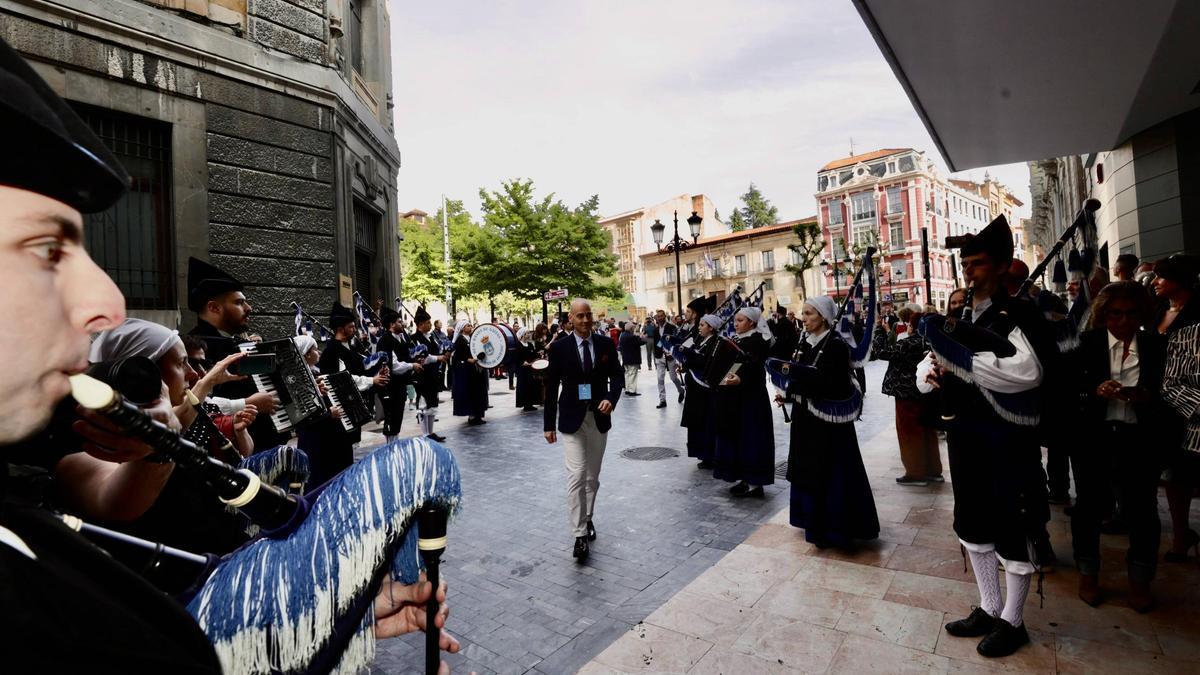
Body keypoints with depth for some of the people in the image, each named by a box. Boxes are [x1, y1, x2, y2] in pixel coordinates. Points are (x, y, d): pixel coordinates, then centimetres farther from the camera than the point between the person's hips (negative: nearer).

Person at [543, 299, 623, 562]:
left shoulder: (606, 345, 1)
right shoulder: (559, 347, -5)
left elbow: (616, 376, 5)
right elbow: (551, 387, -2)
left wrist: (611, 399, -16)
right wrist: (548, 424, -2)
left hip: (599, 418, 3)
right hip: (571, 420, -3)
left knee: (593, 476, 16)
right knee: (576, 475, -10)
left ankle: (587, 519, 35)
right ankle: (580, 535, -2)